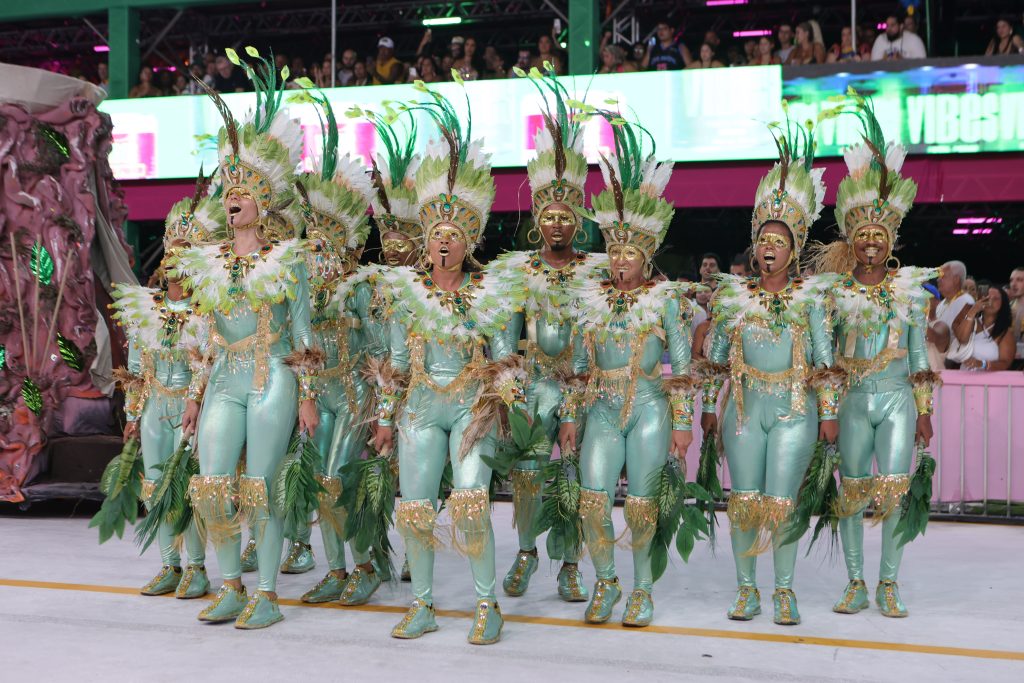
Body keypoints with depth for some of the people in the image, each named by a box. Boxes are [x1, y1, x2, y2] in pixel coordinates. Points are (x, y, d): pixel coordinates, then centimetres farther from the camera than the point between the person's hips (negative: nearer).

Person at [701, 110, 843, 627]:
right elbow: (715, 357, 9)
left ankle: (784, 590, 13)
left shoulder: (811, 295, 1)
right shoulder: (733, 293, 5)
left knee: (781, 502, -3)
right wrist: (709, 407, 8)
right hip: (744, 408, 2)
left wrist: (829, 413, 1)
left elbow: (826, 359, 3)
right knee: (744, 500, 3)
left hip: (794, 410, -1)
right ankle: (746, 589, 16)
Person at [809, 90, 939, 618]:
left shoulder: (910, 289, 5)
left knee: (895, 490, -6)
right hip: (852, 399, 0)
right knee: (851, 491, 3)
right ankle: (856, 584, 15)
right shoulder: (836, 290, 3)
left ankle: (888, 585, 8)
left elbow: (918, 353, 8)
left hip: (896, 398, 0)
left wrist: (924, 410, 5)